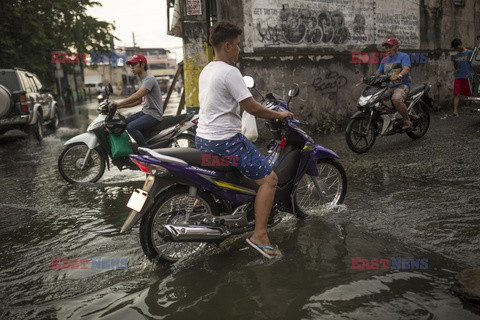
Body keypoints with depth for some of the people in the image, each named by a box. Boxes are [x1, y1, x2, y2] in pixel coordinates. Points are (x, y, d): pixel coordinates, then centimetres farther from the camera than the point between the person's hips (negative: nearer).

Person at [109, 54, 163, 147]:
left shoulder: (149, 79, -16)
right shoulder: (143, 80, 18)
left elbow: (136, 96, -27)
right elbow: (139, 101, 19)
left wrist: (119, 103, -23)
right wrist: (121, 106, 12)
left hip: (153, 115, -11)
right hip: (145, 112, 11)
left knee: (131, 127, -27)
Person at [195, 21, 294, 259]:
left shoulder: (206, 70, 13)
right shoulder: (229, 72, -16)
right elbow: (252, 108, -18)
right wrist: (279, 115, -2)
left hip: (203, 138, 10)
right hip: (225, 140, -10)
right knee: (269, 179, -6)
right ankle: (259, 236, -8)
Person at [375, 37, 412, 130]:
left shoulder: (403, 56, 0)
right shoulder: (384, 60, 19)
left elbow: (406, 69, -17)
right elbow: (378, 73, 13)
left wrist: (398, 76, -39)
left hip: (402, 85, -7)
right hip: (388, 87, 7)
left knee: (396, 99, -36)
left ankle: (407, 121, -19)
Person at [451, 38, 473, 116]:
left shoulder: (469, 53, 1)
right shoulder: (456, 56, 14)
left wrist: (472, 74, -8)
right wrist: (453, 61, 0)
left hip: (467, 77, -4)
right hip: (458, 77, 4)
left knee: (470, 94, 2)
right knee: (456, 94, -6)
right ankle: (455, 111, -10)